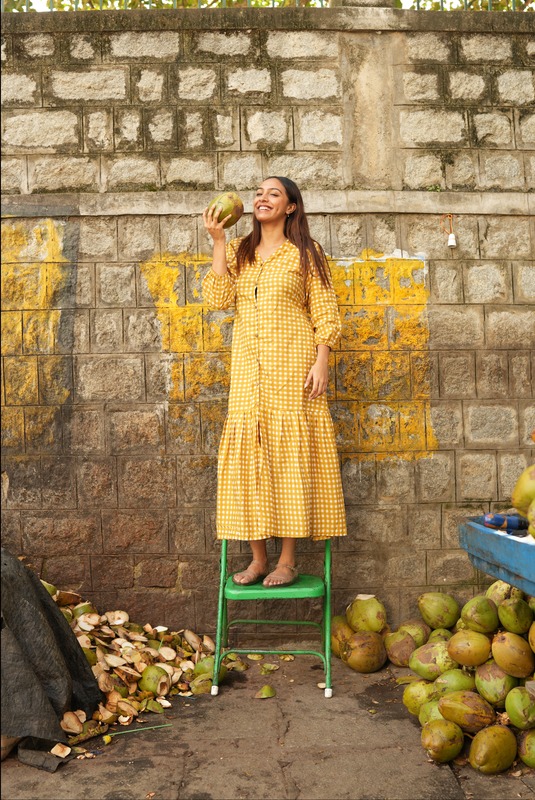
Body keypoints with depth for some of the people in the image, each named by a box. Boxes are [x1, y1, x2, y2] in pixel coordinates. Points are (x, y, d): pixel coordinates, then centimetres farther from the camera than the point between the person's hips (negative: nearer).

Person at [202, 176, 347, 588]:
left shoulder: (305, 253, 5)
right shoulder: (238, 252, 15)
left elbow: (324, 313, 0)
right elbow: (218, 298, -1)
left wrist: (321, 362, -10)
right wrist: (218, 241, -3)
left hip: (292, 364, -4)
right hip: (248, 367, 4)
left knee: (290, 452, -4)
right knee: (248, 453, 1)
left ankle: (288, 560, 3)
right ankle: (258, 557, 10)